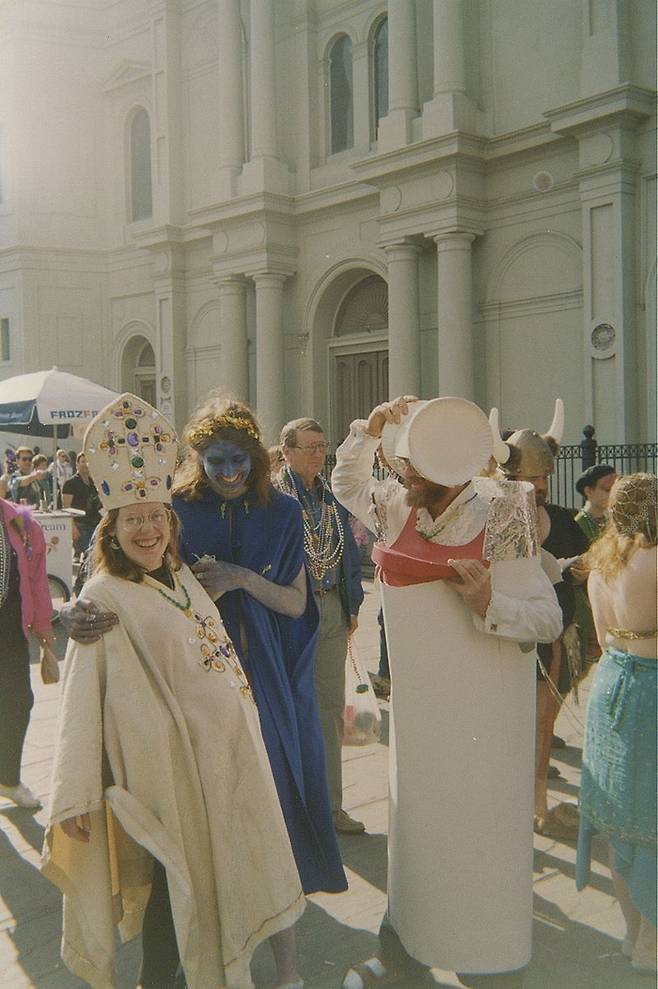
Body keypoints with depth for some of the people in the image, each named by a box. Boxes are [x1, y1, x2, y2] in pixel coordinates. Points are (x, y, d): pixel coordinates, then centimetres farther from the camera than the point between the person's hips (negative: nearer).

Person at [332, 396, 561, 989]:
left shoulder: (497, 522, -16)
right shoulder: (400, 509, 2)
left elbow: (549, 619, -15)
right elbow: (346, 484, 21)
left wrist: (489, 601, -34)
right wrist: (370, 429, 4)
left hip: (482, 707, -6)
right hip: (418, 704, 6)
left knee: (478, 830, 5)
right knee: (416, 822, 17)